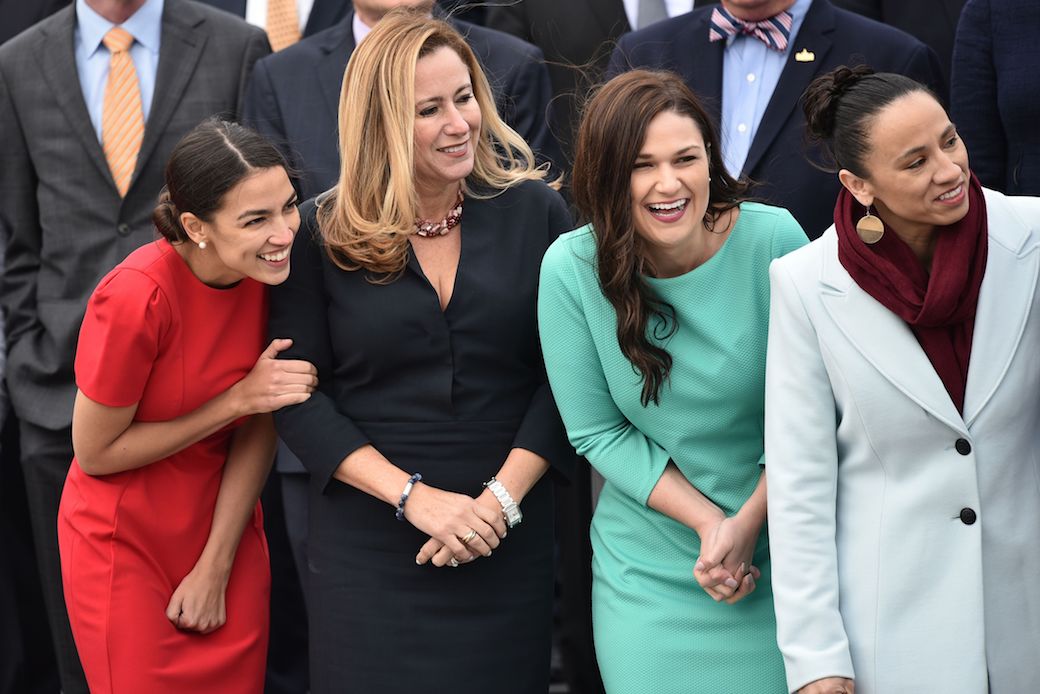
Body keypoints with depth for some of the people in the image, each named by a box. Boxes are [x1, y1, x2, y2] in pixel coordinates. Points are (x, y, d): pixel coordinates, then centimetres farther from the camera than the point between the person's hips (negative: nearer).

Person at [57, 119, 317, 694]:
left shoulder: (269, 269, -13)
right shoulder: (136, 298, -29)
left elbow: (259, 427, -5)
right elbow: (94, 453, -18)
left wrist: (216, 568, -6)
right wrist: (237, 399, -21)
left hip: (226, 527, 5)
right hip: (126, 544, -5)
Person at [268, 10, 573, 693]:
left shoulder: (535, 211, 0)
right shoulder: (322, 234, -3)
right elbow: (297, 395, -5)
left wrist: (502, 497, -12)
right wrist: (415, 497, -13)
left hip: (508, 543, 1)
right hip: (368, 549, -1)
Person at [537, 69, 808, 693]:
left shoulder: (773, 241, -13)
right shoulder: (571, 269, -11)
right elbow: (598, 432, -5)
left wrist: (750, 523, -13)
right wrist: (708, 522, -14)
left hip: (780, 554, 0)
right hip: (648, 569, 1)